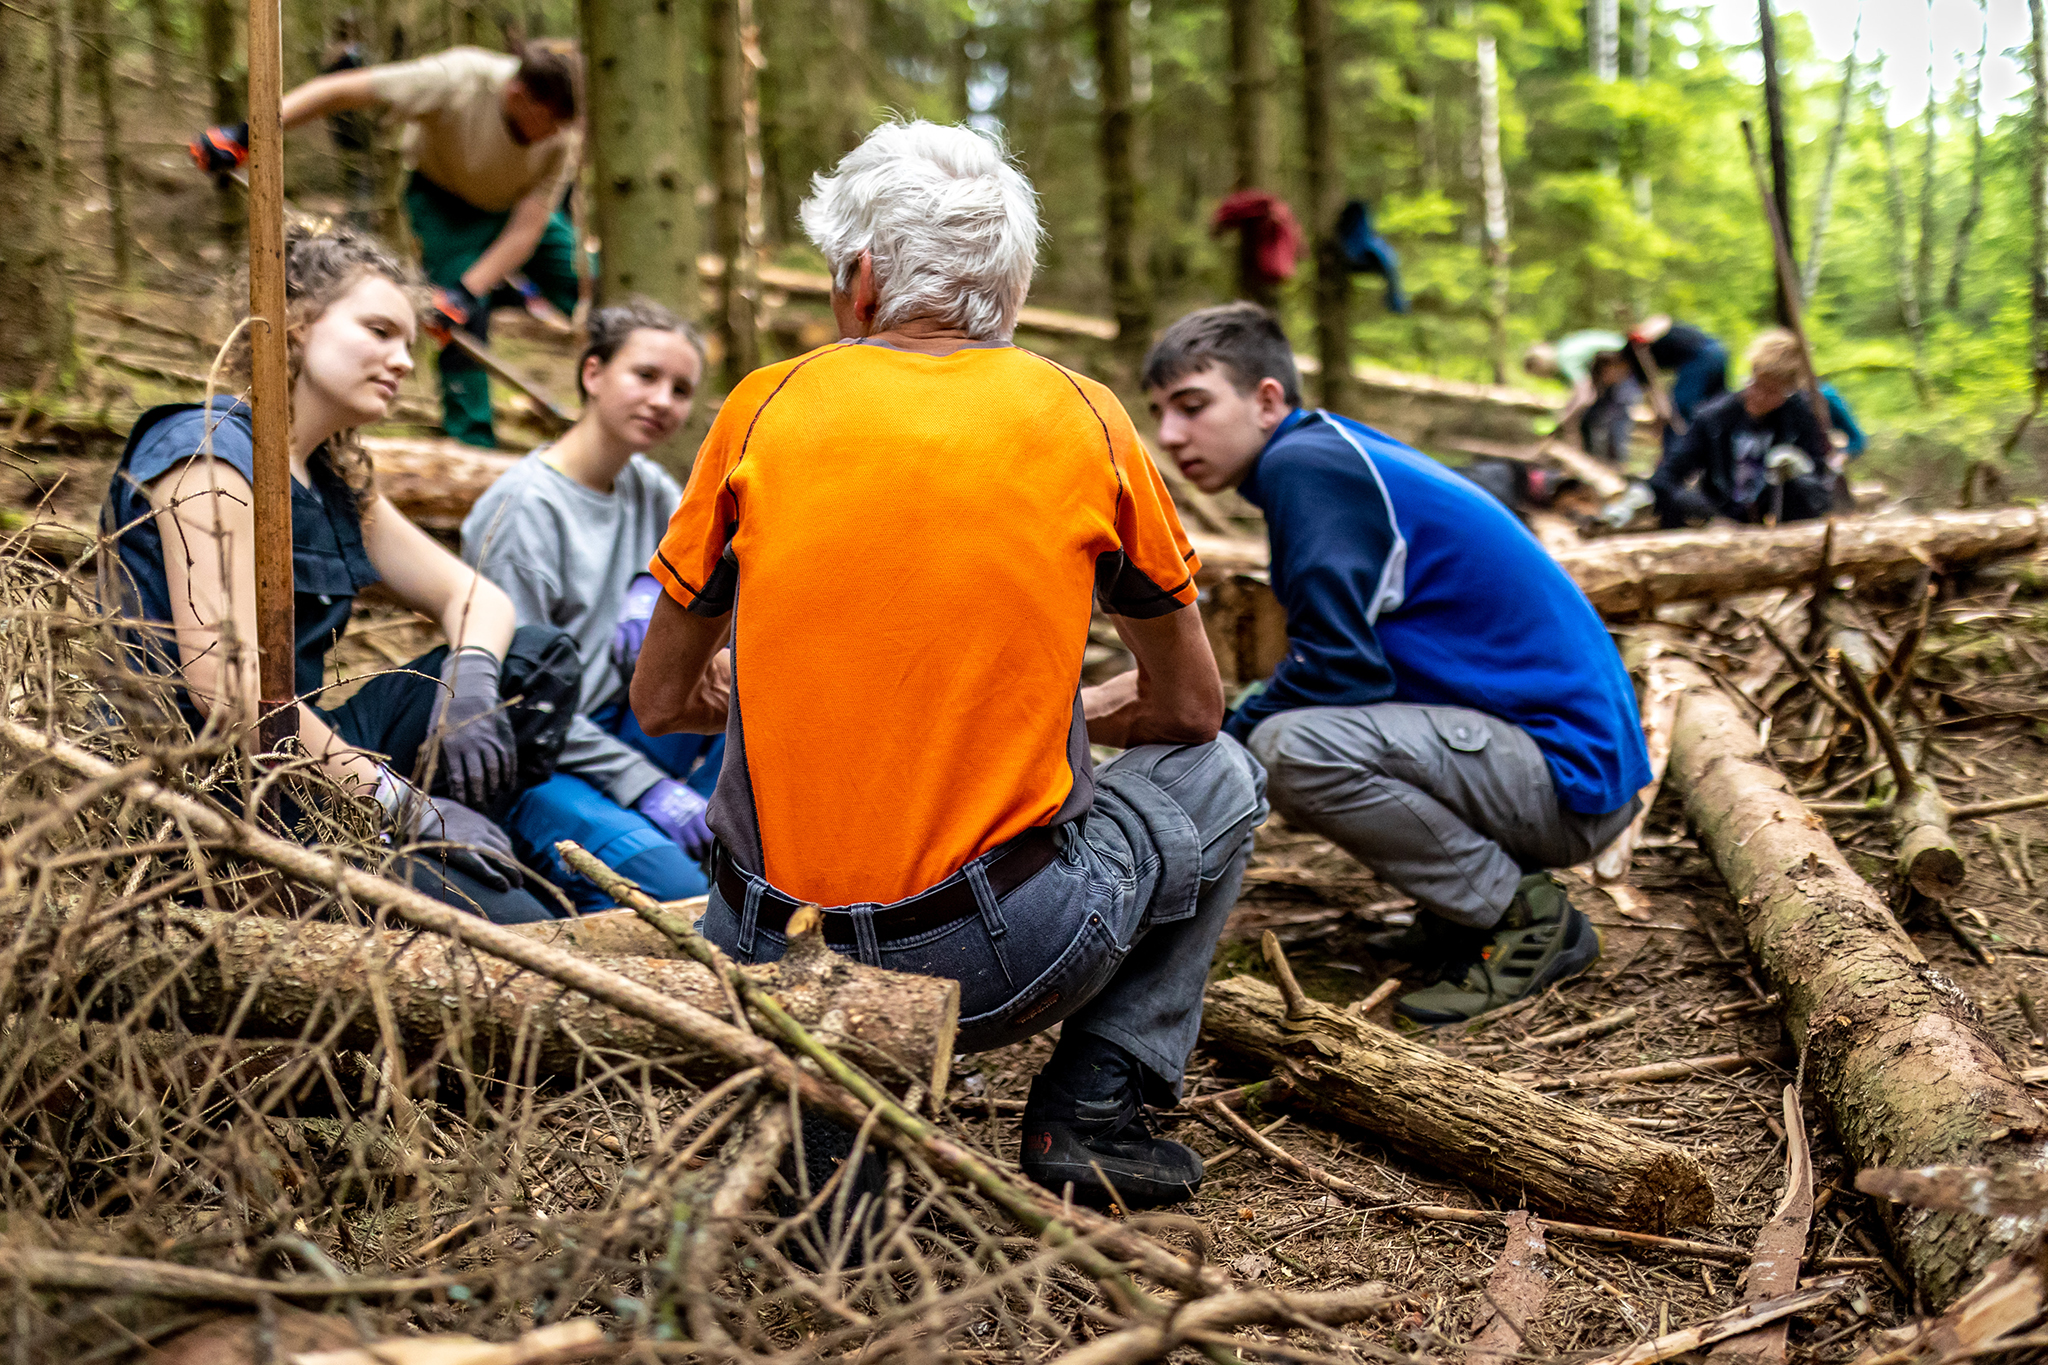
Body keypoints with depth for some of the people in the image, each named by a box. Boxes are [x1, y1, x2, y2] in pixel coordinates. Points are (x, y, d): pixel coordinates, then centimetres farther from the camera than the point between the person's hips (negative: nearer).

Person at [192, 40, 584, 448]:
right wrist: (245, 135, -37)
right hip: (445, 201, -3)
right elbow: (338, 90, -33)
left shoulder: (565, 136, -31)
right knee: (467, 319, -18)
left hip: (521, 205, 3)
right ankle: (472, 443, -7)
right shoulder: (456, 79, -39)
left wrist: (466, 290, -38)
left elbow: (528, 227, -29)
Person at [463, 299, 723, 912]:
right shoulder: (524, 507, -16)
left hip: (612, 732, 8)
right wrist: (648, 784, -21)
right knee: (676, 891, -30)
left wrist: (655, 586, -12)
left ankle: (705, 836, -6)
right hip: (525, 765, -8)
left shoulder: (646, 487, 6)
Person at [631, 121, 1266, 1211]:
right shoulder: (1078, 418, 0)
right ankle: (1090, 1113, 14)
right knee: (1213, 779, 25)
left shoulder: (765, 408, 1)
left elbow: (659, 703, 10)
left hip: (770, 959, 3)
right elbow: (1187, 708, 10)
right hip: (1000, 966, -2)